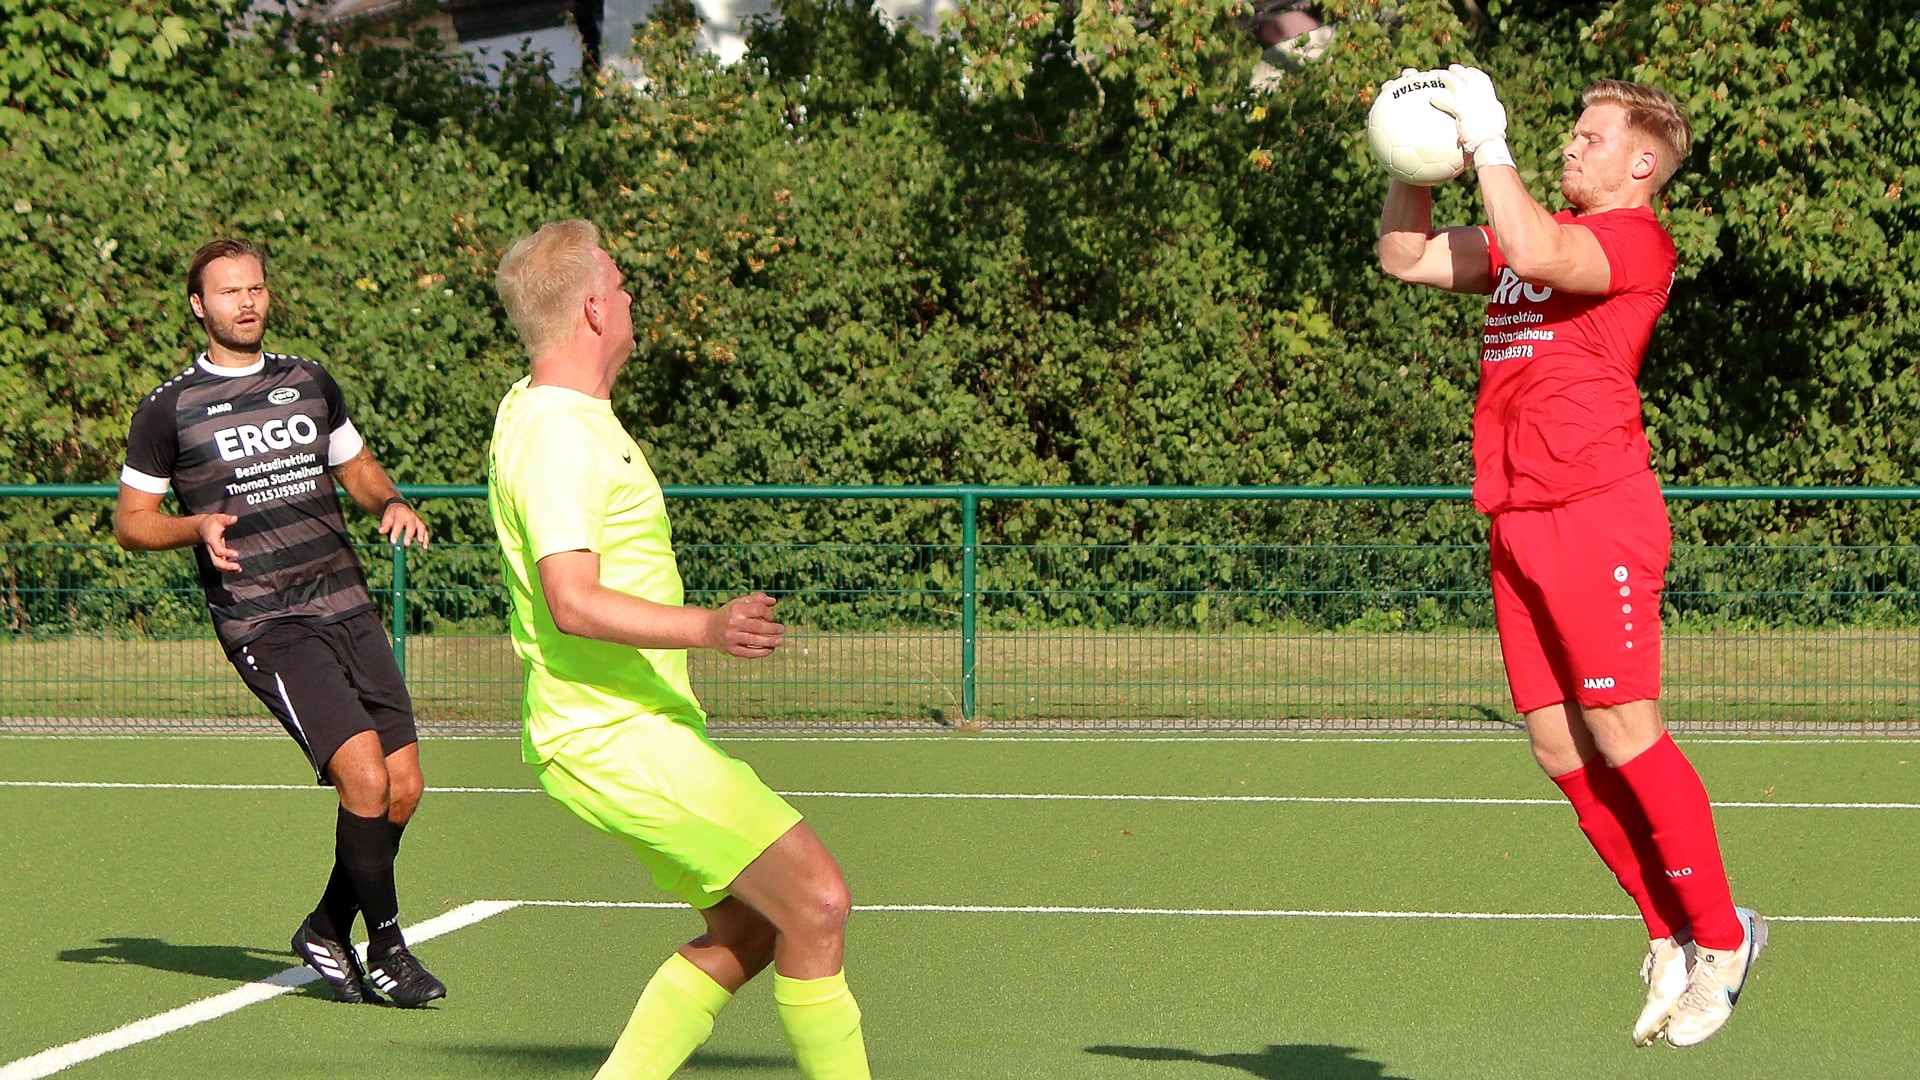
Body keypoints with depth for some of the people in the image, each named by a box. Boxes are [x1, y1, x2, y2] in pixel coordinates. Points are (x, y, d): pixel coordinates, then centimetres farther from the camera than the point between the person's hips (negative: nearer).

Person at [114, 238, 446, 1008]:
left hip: (348, 608, 5)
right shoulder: (169, 410, 1)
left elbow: (356, 467, 28)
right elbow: (130, 521, 6)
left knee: (402, 790, 0)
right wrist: (197, 526, -13)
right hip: (265, 626, -5)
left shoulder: (310, 383, 14)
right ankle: (385, 950, -5)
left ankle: (326, 932, 21)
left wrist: (391, 503, 6)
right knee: (364, 776, -20)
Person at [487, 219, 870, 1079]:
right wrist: (707, 628, -42)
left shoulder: (541, 408, 14)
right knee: (816, 900, -14)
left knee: (745, 931, 9)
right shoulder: (557, 435, -19)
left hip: (646, 727, 11)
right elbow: (573, 605, -30)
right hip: (615, 740, -11)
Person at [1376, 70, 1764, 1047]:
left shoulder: (1637, 238, -5)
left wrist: (1490, 146, -15)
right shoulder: (1536, 236, 20)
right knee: (1561, 750, 5)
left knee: (1622, 734, -10)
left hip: (1596, 515, -8)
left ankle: (1721, 936, 3)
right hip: (1518, 523, 8)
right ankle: (1669, 937, 14)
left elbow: (1538, 254, -24)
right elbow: (1405, 257, 23)